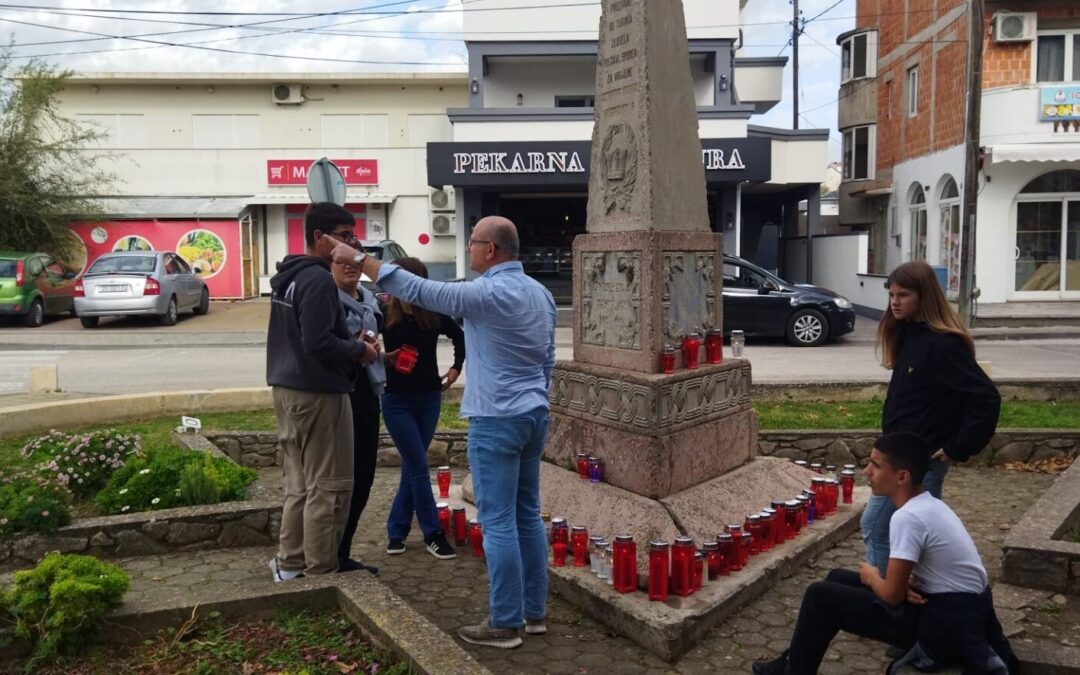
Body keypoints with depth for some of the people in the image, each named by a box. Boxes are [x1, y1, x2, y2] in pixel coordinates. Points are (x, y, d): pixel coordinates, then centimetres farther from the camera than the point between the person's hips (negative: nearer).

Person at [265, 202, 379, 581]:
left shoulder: (288, 276, 15)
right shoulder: (318, 280, -17)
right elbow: (319, 343, -24)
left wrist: (350, 343, 11)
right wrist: (360, 350, -8)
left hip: (288, 389, 10)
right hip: (318, 393, -10)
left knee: (300, 484, 17)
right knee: (328, 487, -1)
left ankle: (290, 562, 24)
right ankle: (320, 571, 6)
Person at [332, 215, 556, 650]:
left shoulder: (487, 293, -16)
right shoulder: (540, 294, 10)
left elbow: (418, 291, -15)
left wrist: (358, 259, -8)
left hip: (497, 420, -9)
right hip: (534, 415, 9)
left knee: (499, 523, -2)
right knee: (528, 516, 14)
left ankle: (505, 623, 6)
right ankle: (534, 612, 22)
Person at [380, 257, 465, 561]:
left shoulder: (433, 314, -5)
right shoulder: (383, 315, -13)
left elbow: (460, 336, 14)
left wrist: (456, 368, 7)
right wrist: (384, 358, -25)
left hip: (429, 398, 3)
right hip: (397, 400, -3)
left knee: (412, 467, 10)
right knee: (419, 467, -3)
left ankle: (396, 531, 23)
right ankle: (433, 534, 8)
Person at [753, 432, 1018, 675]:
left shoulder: (908, 517, -24)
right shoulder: (929, 505, 6)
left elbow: (892, 595, -20)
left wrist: (871, 576, 1)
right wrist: (905, 583, -2)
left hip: (945, 626, -9)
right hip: (961, 612, 10)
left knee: (820, 596, -4)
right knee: (837, 579, 19)